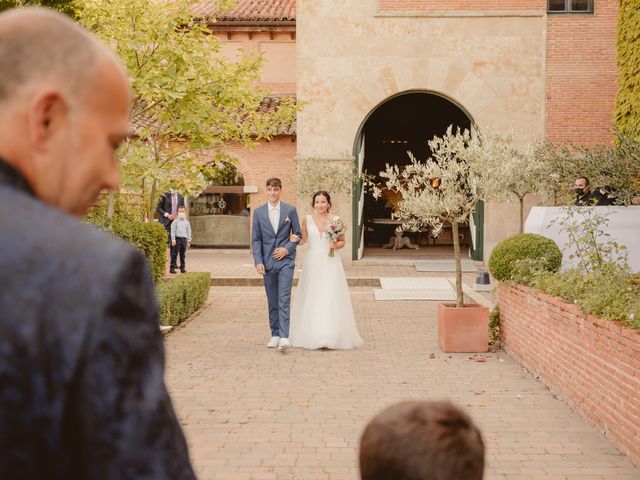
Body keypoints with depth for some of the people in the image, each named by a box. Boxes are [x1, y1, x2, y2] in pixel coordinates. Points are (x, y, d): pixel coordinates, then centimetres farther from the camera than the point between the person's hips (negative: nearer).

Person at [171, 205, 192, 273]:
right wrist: (173, 239, -9)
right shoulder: (175, 221, 0)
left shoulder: (187, 222, 10)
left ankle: (183, 267, 15)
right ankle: (172, 268, -2)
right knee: (174, 254, -4)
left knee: (183, 254, 9)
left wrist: (189, 241, 9)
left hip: (184, 239, 4)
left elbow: (188, 232, 13)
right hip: (177, 238, -4)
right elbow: (173, 231, -2)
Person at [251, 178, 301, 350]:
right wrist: (258, 261, -6)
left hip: (285, 261, -2)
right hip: (267, 262, 2)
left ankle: (284, 337, -17)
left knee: (284, 300, -11)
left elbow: (297, 234, 6)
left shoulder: (290, 210, 2)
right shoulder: (258, 212, 4)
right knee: (272, 302, 9)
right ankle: (275, 335, 18)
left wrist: (287, 249, -9)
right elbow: (255, 239, 4)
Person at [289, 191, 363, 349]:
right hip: (312, 262, 2)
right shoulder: (308, 219, 3)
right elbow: (302, 240, 10)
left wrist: (336, 245, -13)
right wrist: (295, 239, -12)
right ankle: (311, 334, 12)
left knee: (330, 298, -5)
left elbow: (342, 241, 9)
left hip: (330, 263, -2)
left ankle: (331, 335, -3)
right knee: (311, 299, 3)